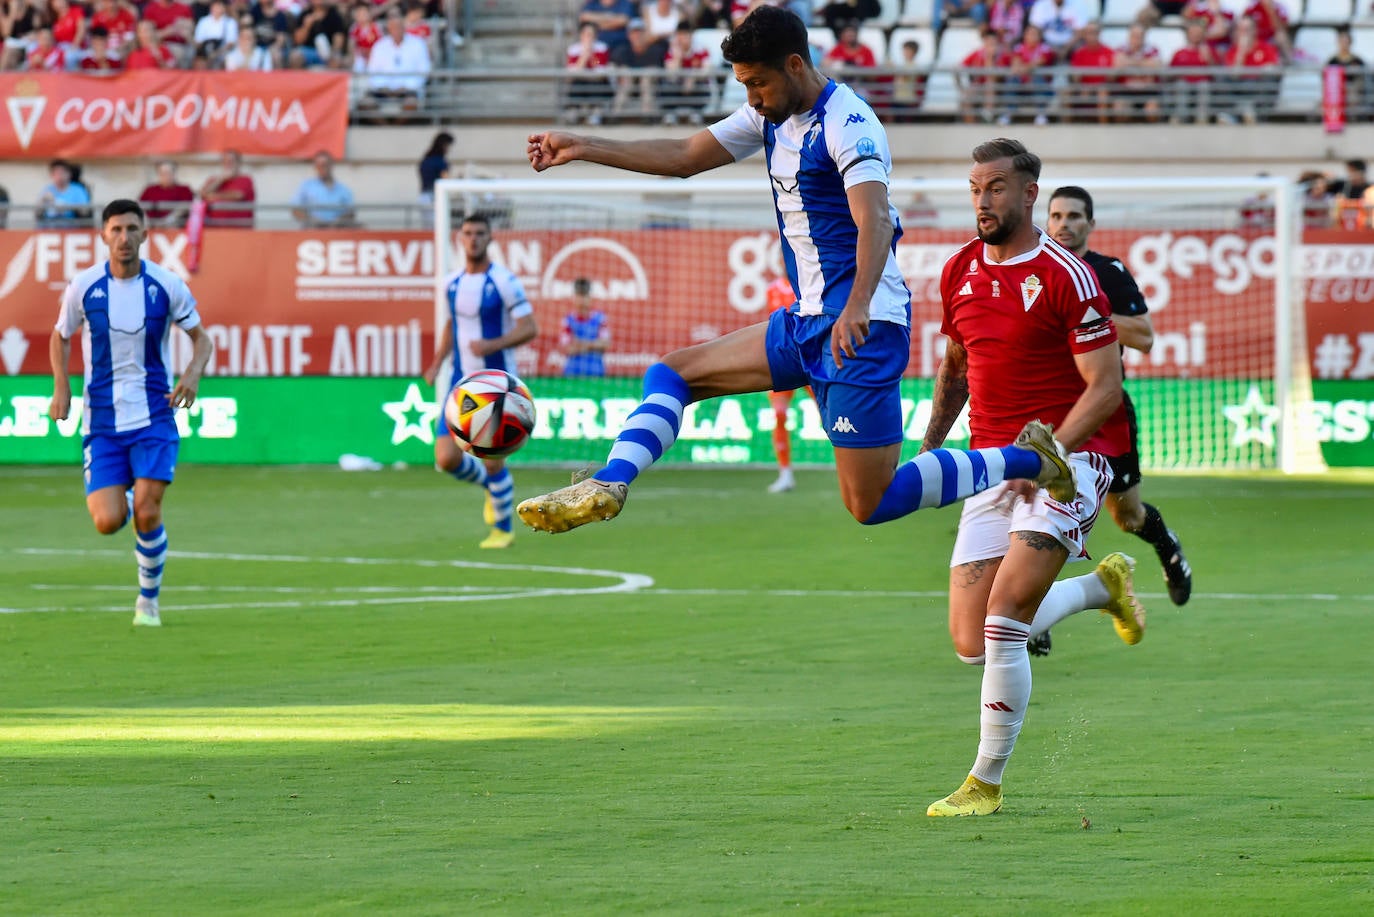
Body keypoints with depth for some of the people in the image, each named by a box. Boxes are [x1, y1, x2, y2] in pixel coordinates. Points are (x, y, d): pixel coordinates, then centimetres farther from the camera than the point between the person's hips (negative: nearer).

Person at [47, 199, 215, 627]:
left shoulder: (167, 286, -5)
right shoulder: (84, 287, -4)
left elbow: (201, 338, 7)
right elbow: (60, 337, 14)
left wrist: (193, 372, -13)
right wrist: (61, 385, -2)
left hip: (154, 417, -1)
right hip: (101, 421, 1)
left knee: (147, 513, -12)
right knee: (108, 522, -10)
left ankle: (149, 599, 11)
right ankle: (122, 502, 29)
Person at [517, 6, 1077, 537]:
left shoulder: (847, 123, -17)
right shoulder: (773, 116, 11)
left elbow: (874, 221, -30)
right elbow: (685, 157, 20)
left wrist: (857, 307, -46)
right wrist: (582, 148, 16)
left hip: (860, 327, -9)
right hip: (807, 321, 9)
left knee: (870, 504, -11)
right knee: (672, 375, 6)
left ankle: (1026, 460, 0)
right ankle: (607, 487, -8)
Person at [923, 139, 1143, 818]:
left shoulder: (1065, 276, -11)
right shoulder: (959, 272, 9)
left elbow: (1104, 388, -13)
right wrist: (928, 448, 16)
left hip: (1069, 452, -7)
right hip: (991, 462, 7)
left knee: (1005, 612, -20)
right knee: (973, 646, -2)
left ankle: (986, 783, -7)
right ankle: (1102, 586, 25)